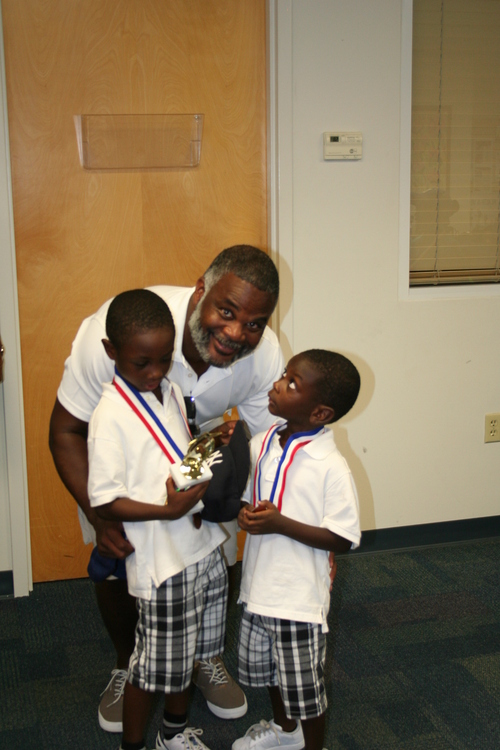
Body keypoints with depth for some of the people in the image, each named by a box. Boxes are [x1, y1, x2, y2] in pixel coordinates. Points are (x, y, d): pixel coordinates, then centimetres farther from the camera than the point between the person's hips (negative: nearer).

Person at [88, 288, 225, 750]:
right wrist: (168, 510, -27)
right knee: (154, 665, 7)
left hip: (203, 546, 7)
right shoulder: (111, 416, -18)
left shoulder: (172, 391, 5)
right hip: (160, 561, -7)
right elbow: (104, 503, -18)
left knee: (188, 653, 23)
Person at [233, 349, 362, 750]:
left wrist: (280, 524, -26)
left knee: (305, 686, 11)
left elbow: (343, 539, -18)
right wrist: (245, 513, -12)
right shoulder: (261, 444, -3)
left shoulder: (331, 468, -22)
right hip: (259, 585, 7)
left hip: (299, 596, -7)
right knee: (266, 668, 27)